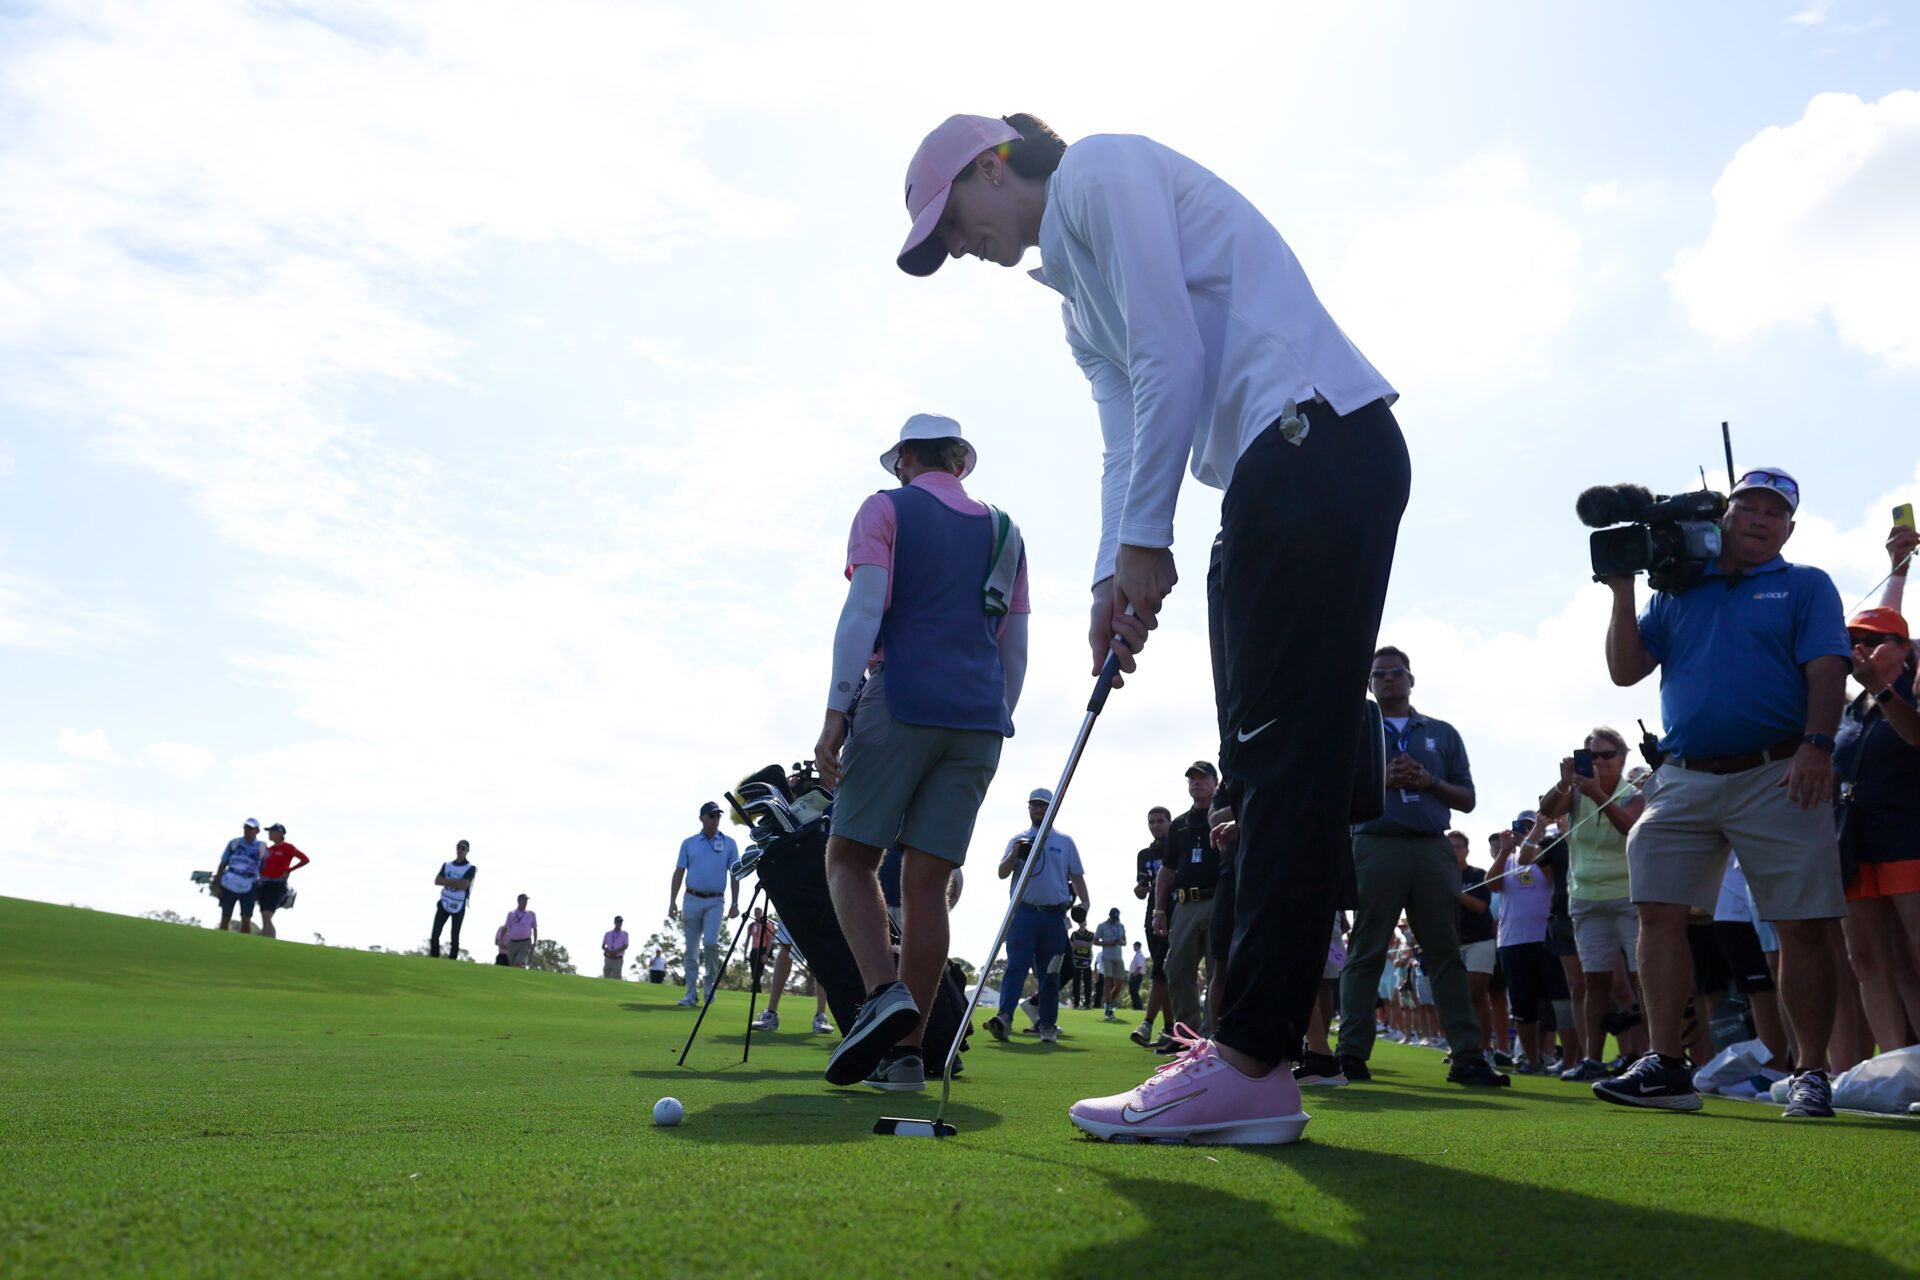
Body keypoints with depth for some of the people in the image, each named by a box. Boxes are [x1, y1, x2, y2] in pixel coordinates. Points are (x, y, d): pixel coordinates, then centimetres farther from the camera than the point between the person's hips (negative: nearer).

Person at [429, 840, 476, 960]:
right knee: (435, 934, -4)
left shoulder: (470, 868, -4)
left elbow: (464, 885, -18)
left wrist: (447, 881, -9)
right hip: (444, 903, 4)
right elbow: (437, 881, -3)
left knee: (455, 937, 0)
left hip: (459, 906, -4)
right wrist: (456, 881, -14)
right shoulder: (447, 865, 11)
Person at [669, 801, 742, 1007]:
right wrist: (672, 901, -1)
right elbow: (679, 873, 7)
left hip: (715, 902, -2)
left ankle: (711, 983, 2)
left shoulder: (729, 843, 6)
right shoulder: (689, 843, 8)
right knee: (691, 949, 3)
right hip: (692, 900, 2)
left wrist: (735, 903, -1)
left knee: (710, 942, -19)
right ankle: (692, 993, 9)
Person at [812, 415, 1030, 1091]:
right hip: (981, 719, 5)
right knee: (929, 882, 4)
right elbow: (1015, 647, 18)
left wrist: (836, 712, -11)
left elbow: (864, 610, -7)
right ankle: (906, 1051, 2)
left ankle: (884, 992, -17)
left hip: (902, 703, -4)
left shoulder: (887, 509, 6)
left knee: (850, 855, 6)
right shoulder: (1004, 531, 21)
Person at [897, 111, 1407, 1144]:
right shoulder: (1074, 293, 27)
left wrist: (1144, 541, -12)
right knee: (1261, 764, 5)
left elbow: (1170, 356, -12)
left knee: (1285, 754, -13)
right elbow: (1127, 435, 19)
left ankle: (1250, 1066, -12)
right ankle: (1250, 1054, 9)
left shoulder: (1099, 173, 0)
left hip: (1317, 436, -10)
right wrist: (1114, 578, 4)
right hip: (1273, 477, 10)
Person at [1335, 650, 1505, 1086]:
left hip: (1433, 849, 2)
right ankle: (1352, 1054, -3)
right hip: (1376, 846, -2)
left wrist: (1430, 781, -4)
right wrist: (1383, 780, -9)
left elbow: (1467, 799, 16)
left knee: (1446, 953, 1)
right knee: (1366, 952, -3)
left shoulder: (1443, 734, 19)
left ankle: (1467, 1057, 1)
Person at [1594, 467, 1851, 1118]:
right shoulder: (1676, 592, 18)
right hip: (1684, 780, 3)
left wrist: (1817, 745, -19)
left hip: (1776, 777, -3)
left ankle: (1811, 1074, 8)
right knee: (1659, 912, -7)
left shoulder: (1805, 587, 10)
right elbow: (1625, 670, 11)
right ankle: (1664, 1067, -4)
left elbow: (1827, 671, -3)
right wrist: (1622, 592, 2)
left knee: (1804, 927, -3)